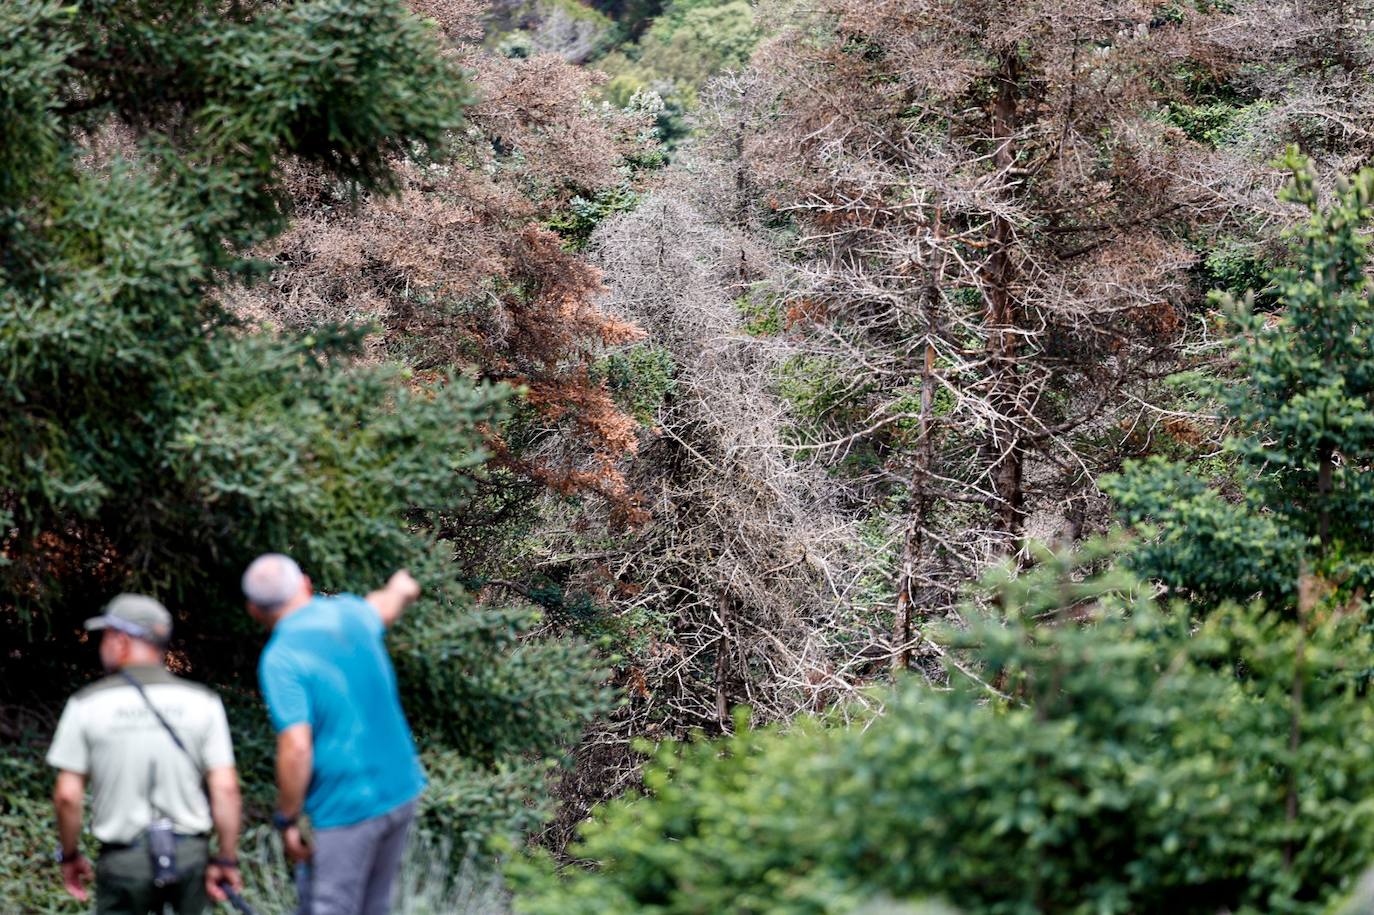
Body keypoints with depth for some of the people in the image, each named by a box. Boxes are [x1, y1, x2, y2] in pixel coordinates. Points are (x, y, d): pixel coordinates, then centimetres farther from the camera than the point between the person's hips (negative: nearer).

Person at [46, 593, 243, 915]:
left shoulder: (88, 704, -4)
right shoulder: (203, 702, -1)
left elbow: (67, 795, -5)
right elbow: (225, 788, -7)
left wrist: (69, 855, 9)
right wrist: (227, 860, 0)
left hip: (123, 860, -1)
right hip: (190, 853, 1)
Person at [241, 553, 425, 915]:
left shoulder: (280, 659, -15)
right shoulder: (347, 613, 5)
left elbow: (296, 749, -23)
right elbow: (390, 600, 32)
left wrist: (287, 822, -11)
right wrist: (401, 586, 55)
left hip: (347, 809, -7)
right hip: (399, 791, 7)